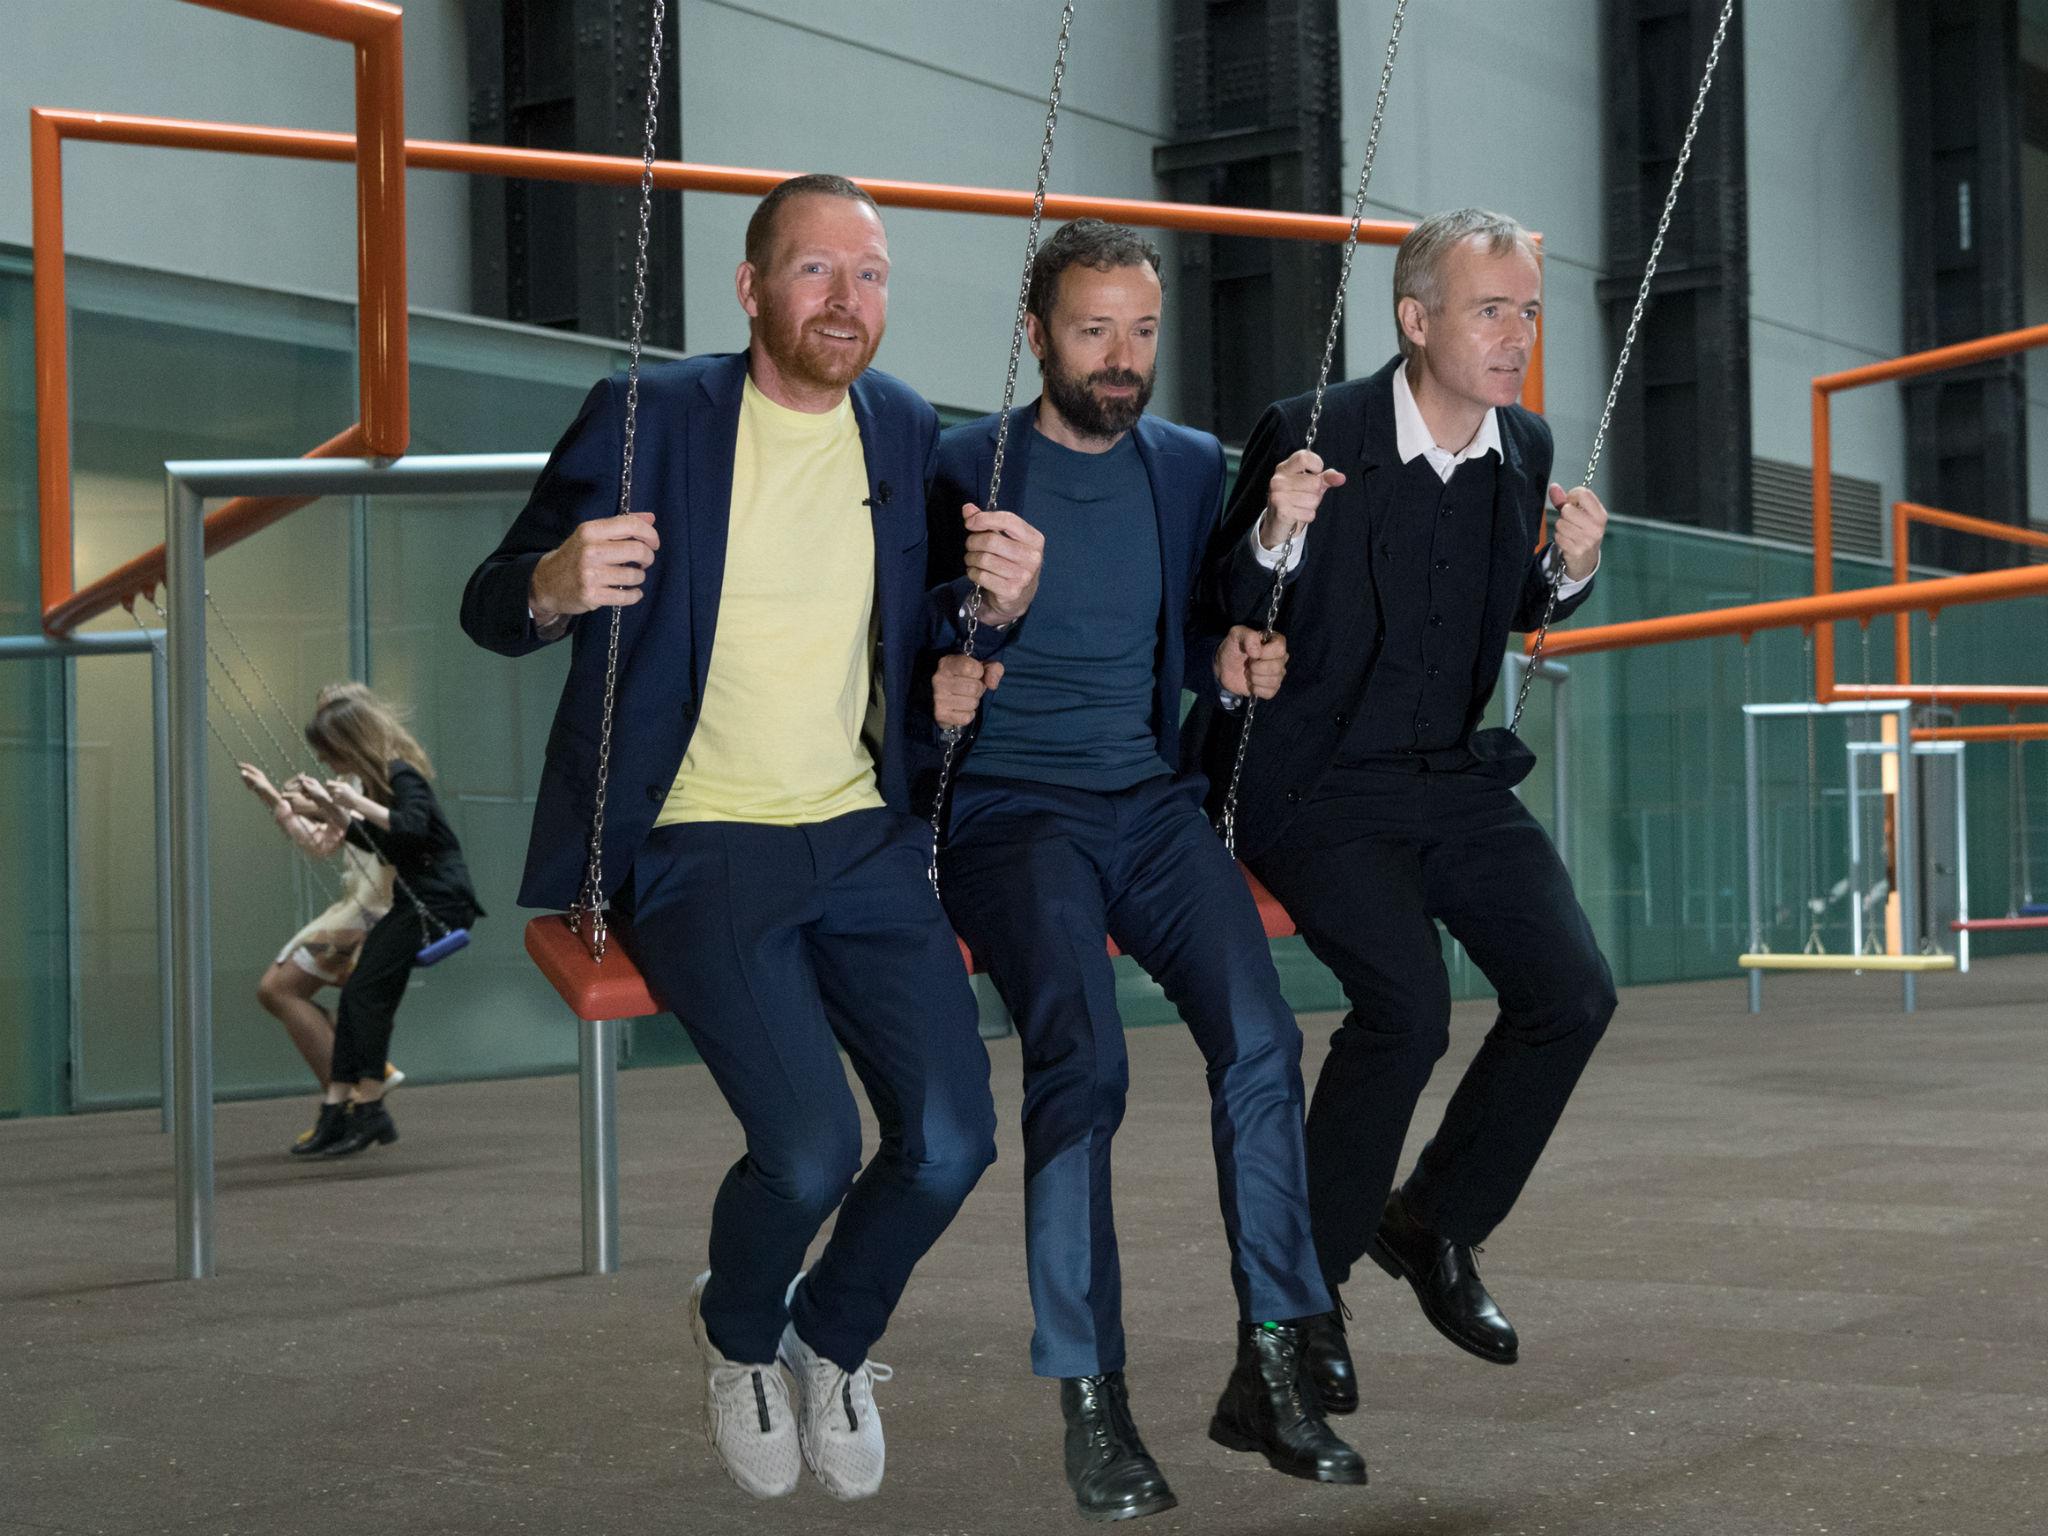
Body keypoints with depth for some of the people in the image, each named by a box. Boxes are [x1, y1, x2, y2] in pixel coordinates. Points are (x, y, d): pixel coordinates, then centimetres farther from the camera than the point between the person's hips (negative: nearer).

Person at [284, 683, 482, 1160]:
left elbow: (413, 826, -31)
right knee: (356, 993, 4)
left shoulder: (402, 774, -14)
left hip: (438, 900, -10)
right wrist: (323, 805, 17)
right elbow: (370, 840, 26)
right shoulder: (381, 777, 13)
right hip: (413, 900, 10)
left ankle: (369, 1111, -7)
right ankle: (336, 1112, 5)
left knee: (367, 991, -13)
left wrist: (358, 802, -25)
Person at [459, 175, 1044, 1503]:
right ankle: (740, 1336, 15)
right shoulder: (648, 418, -4)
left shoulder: (908, 434, 9)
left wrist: (998, 608, -6)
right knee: (813, 1150, -21)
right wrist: (552, 587, -27)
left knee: (953, 1139, -12)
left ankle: (834, 1339, 21)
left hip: (866, 837, 4)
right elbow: (489, 607, -2)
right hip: (699, 840, -4)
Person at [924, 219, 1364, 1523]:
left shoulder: (1192, 468, 13)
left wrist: (1236, 659, 0)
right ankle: (1091, 1404, -18)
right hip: (1010, 807, -4)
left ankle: (1271, 1374, -10)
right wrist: (932, 686, -21)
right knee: (1083, 1058, -27)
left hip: (1152, 802, 4)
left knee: (1262, 1036, -20)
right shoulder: (962, 469, 1)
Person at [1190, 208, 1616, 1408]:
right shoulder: (1308, 436, -15)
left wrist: (1572, 566, -5)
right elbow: (1221, 622, -11)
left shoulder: (1528, 446, 2)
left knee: (1574, 989, -5)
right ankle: (1301, 1285, -3)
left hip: (1455, 774, 6)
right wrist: (1277, 534, -30)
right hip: (1317, 785, -6)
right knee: (1408, 1005, -22)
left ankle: (1435, 1223, 17)